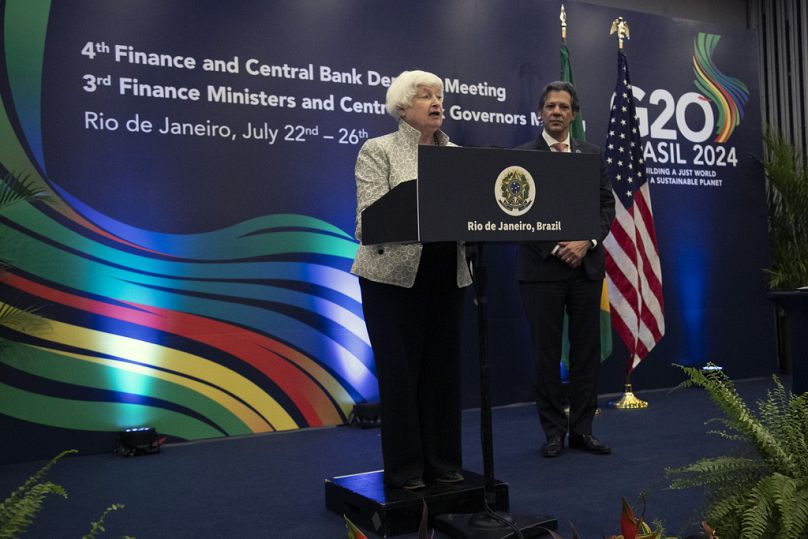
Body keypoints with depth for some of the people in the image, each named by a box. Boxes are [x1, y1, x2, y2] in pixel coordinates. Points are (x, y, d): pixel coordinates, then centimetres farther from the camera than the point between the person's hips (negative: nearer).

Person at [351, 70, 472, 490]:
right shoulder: (378, 150, 0)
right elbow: (370, 215, -10)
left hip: (447, 275, 5)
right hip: (395, 275, -4)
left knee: (444, 369, 9)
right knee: (399, 371, 1)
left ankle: (443, 463, 22)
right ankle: (404, 469, 13)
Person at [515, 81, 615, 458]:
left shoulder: (593, 155, 13)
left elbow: (607, 205, 8)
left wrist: (586, 242, -9)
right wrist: (554, 248, -13)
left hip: (586, 266, 3)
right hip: (541, 267, -3)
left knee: (587, 349, 6)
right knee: (546, 352, 2)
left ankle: (582, 429, 16)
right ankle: (553, 431, 13)